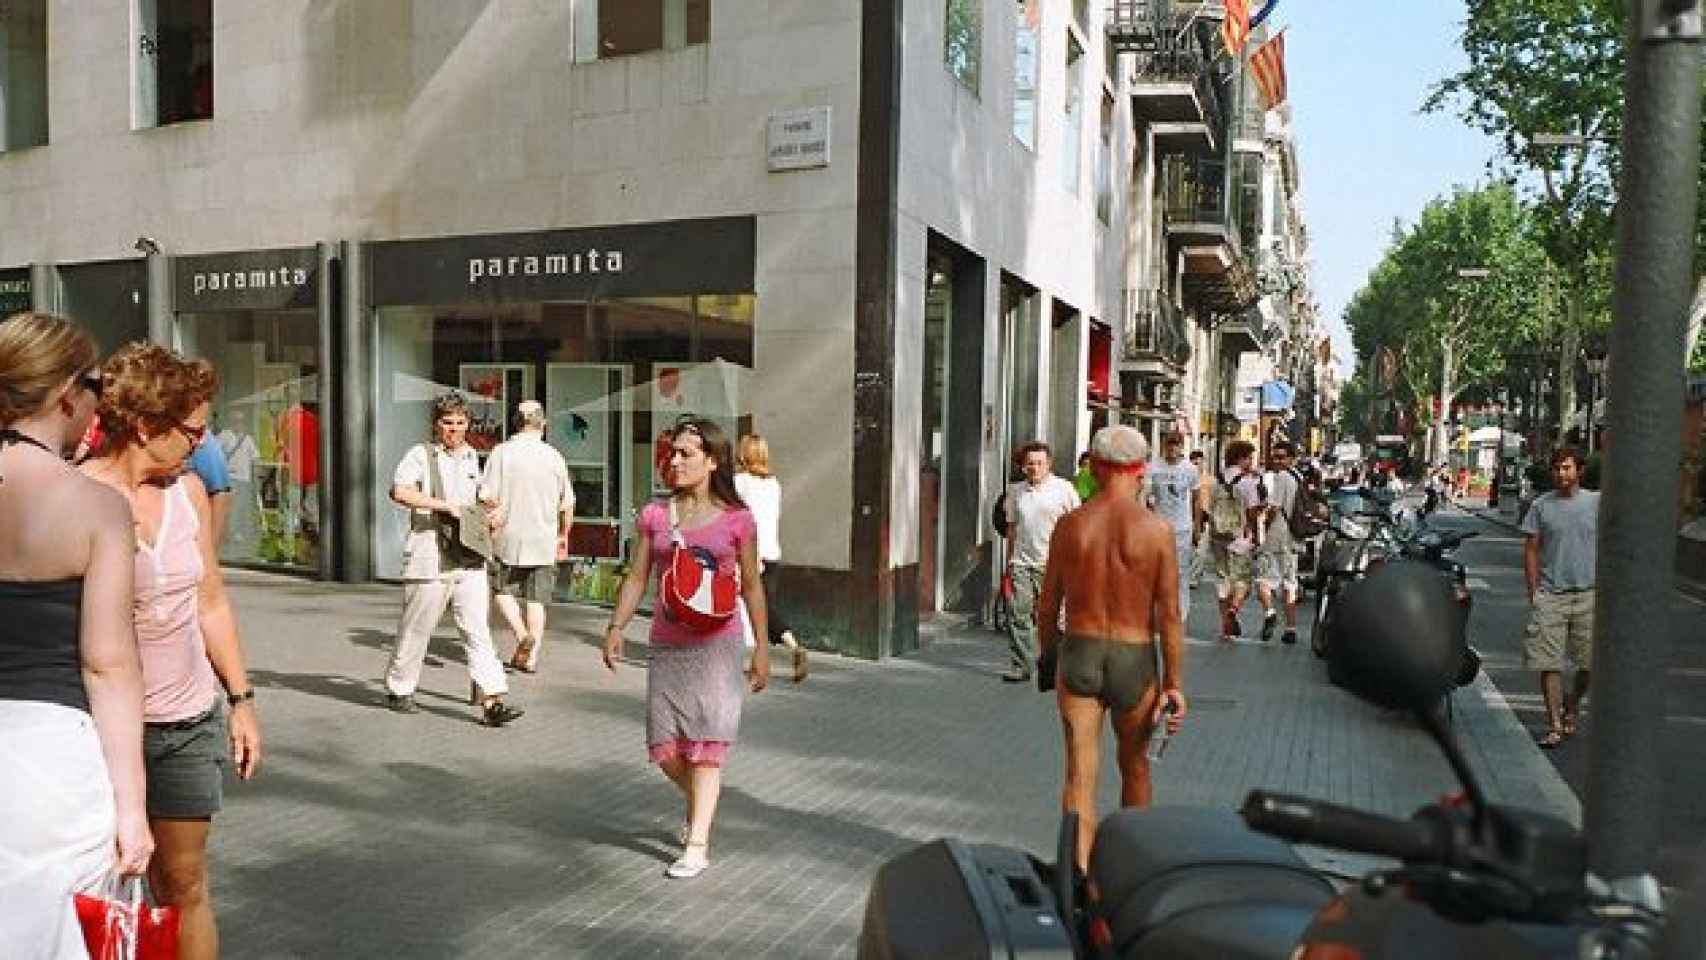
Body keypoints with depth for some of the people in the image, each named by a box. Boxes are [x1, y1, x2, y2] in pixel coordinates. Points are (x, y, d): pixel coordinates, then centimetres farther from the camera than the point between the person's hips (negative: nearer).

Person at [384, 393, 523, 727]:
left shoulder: (474, 458, 16)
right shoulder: (421, 455, -2)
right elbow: (400, 492, -19)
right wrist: (446, 505, -22)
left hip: (470, 561, 4)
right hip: (430, 560, -4)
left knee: (478, 630, -3)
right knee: (416, 631, 8)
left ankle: (492, 702, -7)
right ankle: (398, 690, 29)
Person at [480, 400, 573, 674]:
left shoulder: (502, 452, -5)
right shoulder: (553, 456, 1)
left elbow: (487, 496, -12)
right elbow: (567, 503, 8)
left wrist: (495, 518, 5)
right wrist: (564, 534, 21)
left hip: (509, 538, -2)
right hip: (544, 539, 2)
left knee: (505, 591, 14)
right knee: (536, 599, 9)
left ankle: (522, 635, -8)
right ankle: (531, 657, 10)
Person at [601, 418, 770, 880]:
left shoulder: (737, 519, -3)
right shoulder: (654, 515, 4)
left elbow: (751, 585, 2)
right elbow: (637, 577, 7)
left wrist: (762, 647, 2)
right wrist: (616, 627, -5)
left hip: (716, 643, -3)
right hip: (667, 644, 3)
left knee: (705, 743, -2)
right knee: (664, 747, 6)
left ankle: (697, 845, 8)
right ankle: (698, 802, 37)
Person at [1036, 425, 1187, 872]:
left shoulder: (1070, 525, -4)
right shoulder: (1157, 530, -10)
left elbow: (1048, 605, 2)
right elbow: (1169, 616, -9)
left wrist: (1048, 653, 18)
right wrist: (1174, 683, -2)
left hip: (1079, 653, 0)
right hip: (1134, 659, 0)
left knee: (1080, 771, 4)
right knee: (1134, 765, 21)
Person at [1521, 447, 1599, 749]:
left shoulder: (1596, 502, 2)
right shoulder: (1541, 505, 3)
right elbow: (1531, 549, 6)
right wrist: (1533, 591, 0)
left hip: (1588, 593, 1)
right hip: (1550, 594, -1)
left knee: (1591, 663, 6)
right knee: (1549, 663, -3)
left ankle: (1571, 707, 33)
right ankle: (1555, 725, 5)